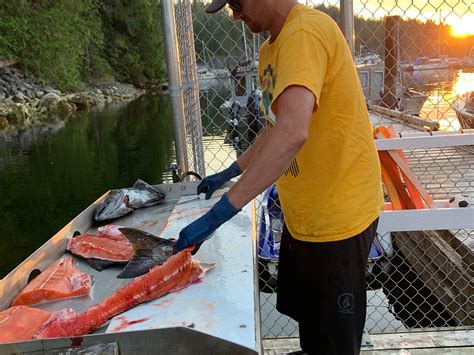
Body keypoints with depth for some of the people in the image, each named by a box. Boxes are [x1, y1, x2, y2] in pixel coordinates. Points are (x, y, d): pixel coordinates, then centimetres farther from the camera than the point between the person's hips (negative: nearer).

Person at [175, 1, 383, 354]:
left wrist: (218, 213, -35)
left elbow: (292, 134, -36)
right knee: (305, 314, 27)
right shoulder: (271, 49, 9)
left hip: (336, 216, -9)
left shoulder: (304, 32, -22)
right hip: (302, 214, 9)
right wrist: (231, 172, 19)